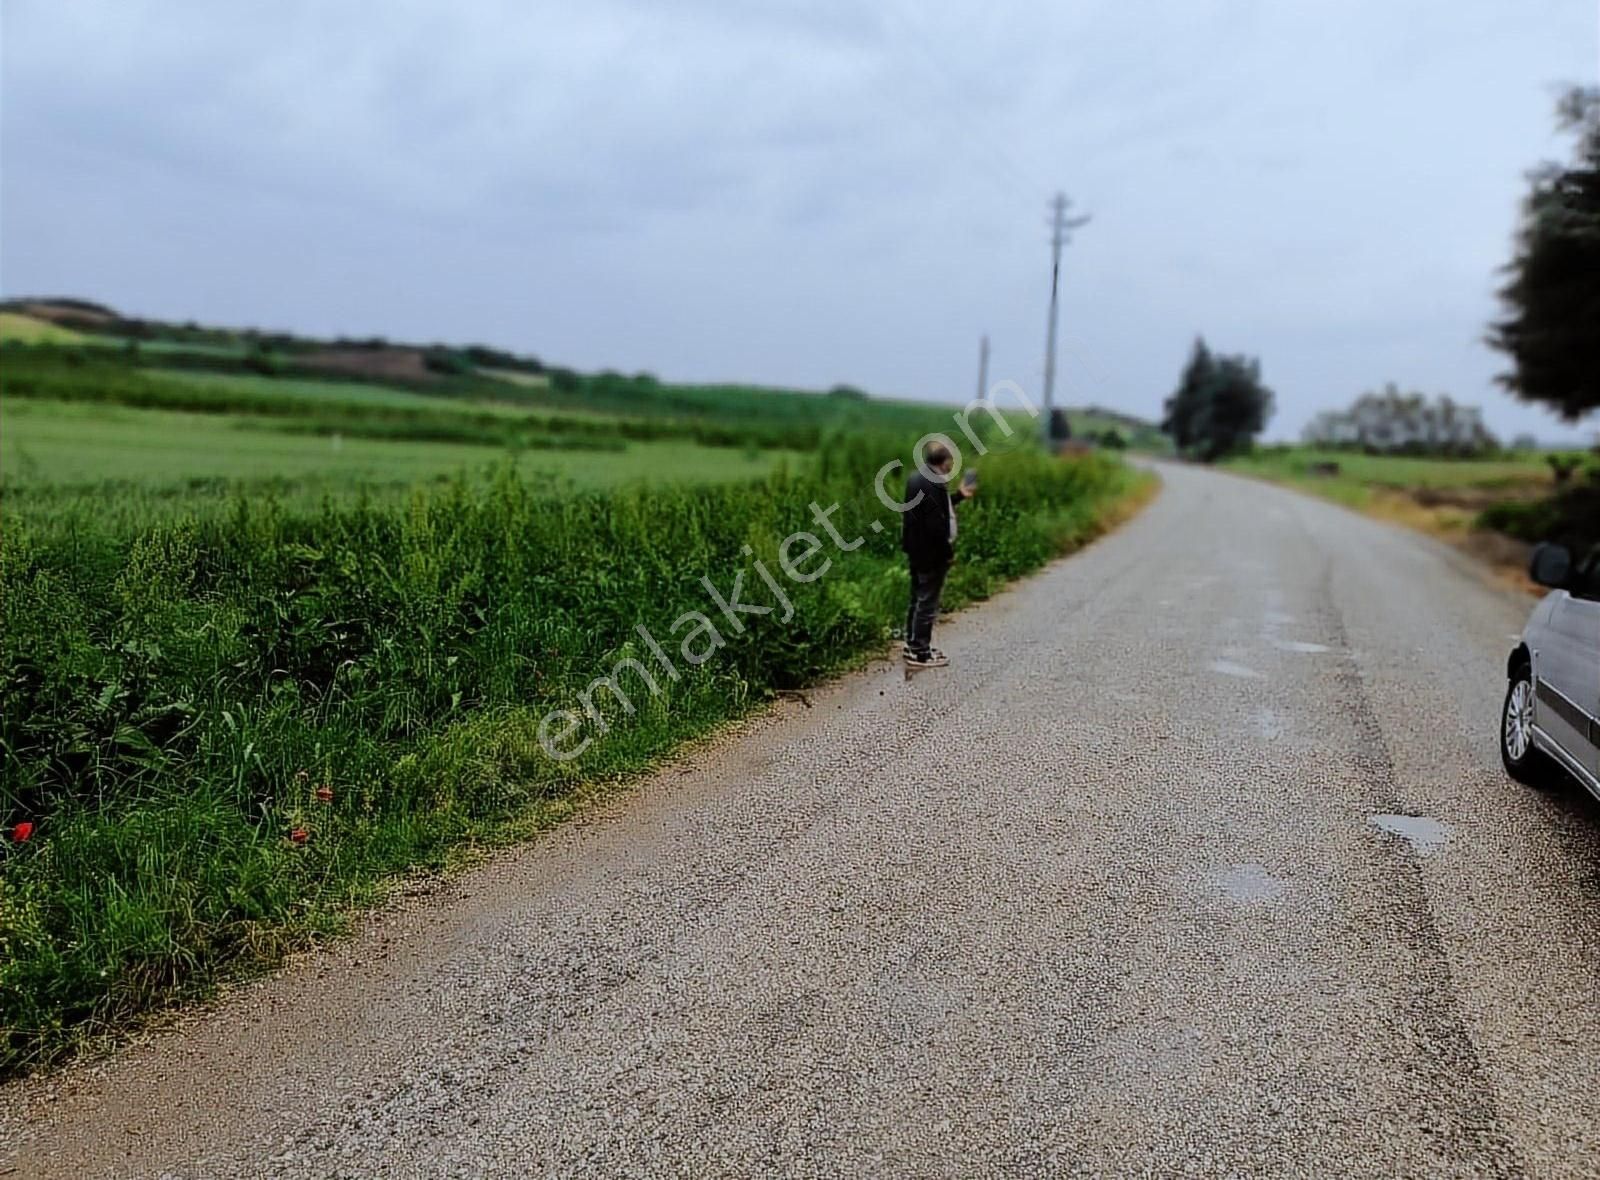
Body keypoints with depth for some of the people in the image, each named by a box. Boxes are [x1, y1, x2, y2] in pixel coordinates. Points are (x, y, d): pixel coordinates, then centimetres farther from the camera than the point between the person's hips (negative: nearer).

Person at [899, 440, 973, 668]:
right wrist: (948, 551, -16)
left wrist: (958, 495, 25)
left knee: (918, 599, 18)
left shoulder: (919, 477, 9)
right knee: (927, 603, -2)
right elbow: (936, 523, -25)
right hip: (930, 553, -10)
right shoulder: (932, 484, -23)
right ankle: (920, 653, 5)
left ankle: (913, 645, 27)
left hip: (917, 549, 10)